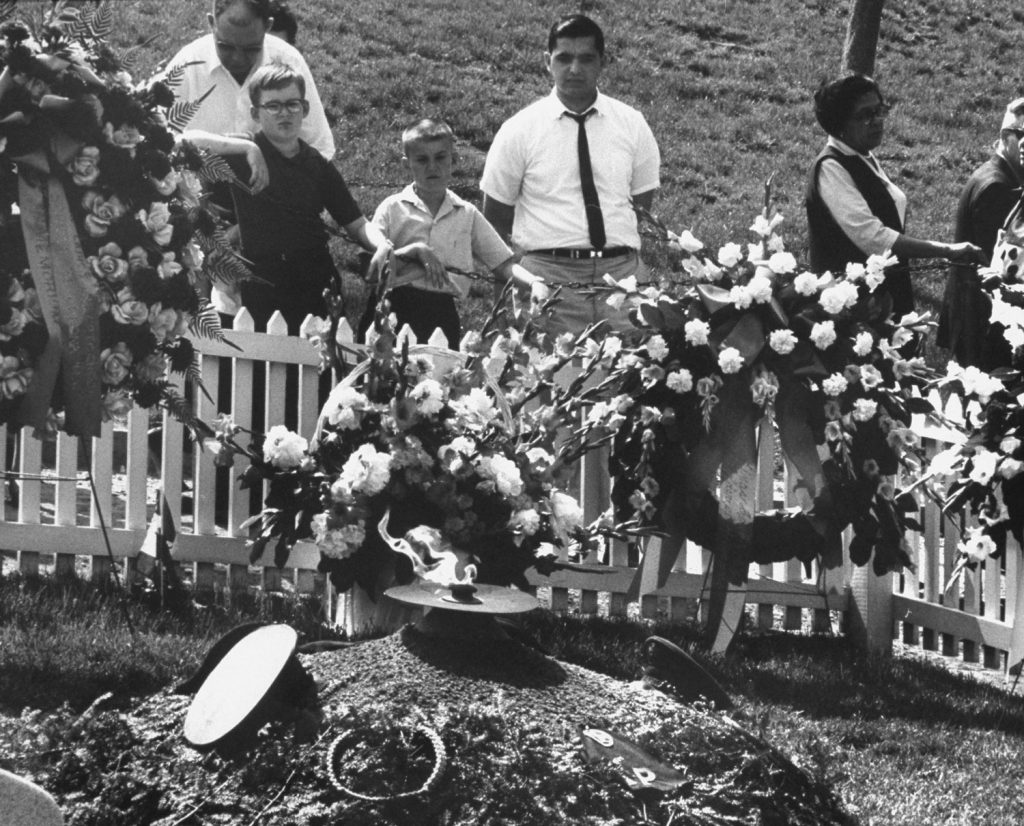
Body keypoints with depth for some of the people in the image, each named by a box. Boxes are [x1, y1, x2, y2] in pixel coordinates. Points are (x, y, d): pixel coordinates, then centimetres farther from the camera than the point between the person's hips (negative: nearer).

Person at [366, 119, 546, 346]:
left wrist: (534, 283, -8)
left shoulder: (466, 214, 12)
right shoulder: (393, 208, 5)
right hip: (397, 308, -2)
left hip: (443, 313, 2)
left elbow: (503, 263, 11)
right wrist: (413, 251, -17)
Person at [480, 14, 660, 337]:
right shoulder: (519, 130, 5)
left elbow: (644, 202, 14)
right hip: (548, 273, -1)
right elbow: (495, 216, 10)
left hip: (622, 272, 2)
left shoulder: (632, 124, 10)